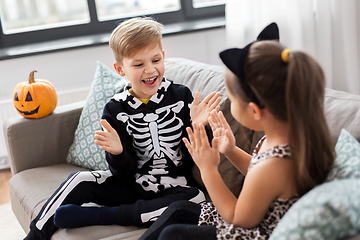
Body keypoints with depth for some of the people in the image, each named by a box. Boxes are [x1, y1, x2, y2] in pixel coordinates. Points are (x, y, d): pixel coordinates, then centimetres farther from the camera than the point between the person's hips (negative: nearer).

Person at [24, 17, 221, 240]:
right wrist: (117, 153, -28)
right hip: (134, 185, 1)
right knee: (80, 180, -20)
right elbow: (125, 173, -6)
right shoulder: (116, 110, -7)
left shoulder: (181, 96, -9)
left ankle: (99, 215, -23)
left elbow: (192, 159, -6)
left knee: (197, 199, -33)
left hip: (175, 188, -1)